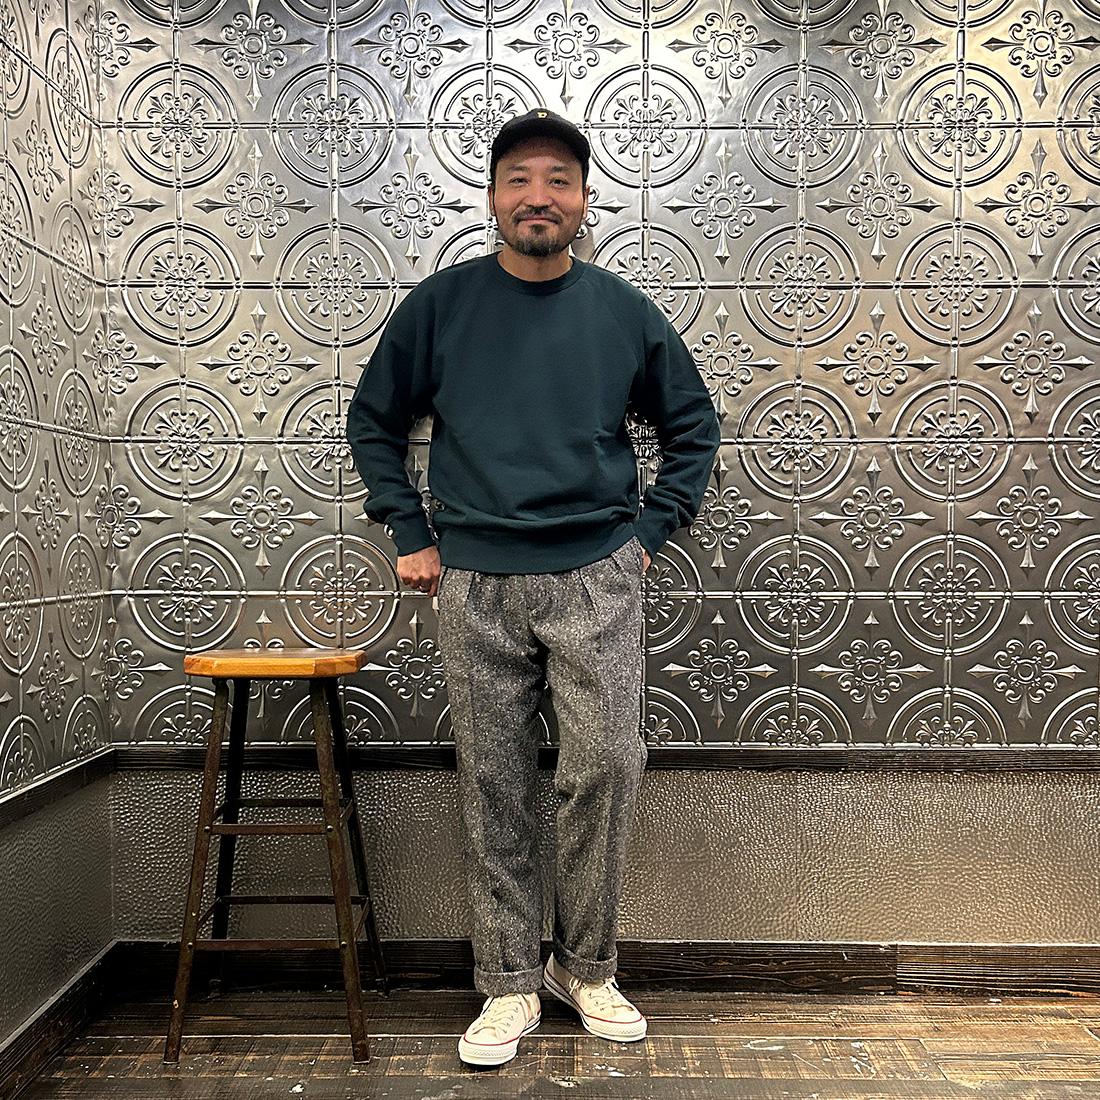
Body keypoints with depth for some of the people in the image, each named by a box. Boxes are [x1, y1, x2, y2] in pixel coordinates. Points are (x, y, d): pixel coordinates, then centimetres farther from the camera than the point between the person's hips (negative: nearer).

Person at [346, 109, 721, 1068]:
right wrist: (409, 535, 5)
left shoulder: (622, 310, 5)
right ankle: (509, 986, 20)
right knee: (494, 788, 5)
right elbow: (373, 421, 12)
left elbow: (693, 424, 14)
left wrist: (652, 531, 6)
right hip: (475, 583, 0)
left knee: (608, 769, -3)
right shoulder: (441, 304, 4)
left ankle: (587, 968, 19)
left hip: (597, 579, 0)